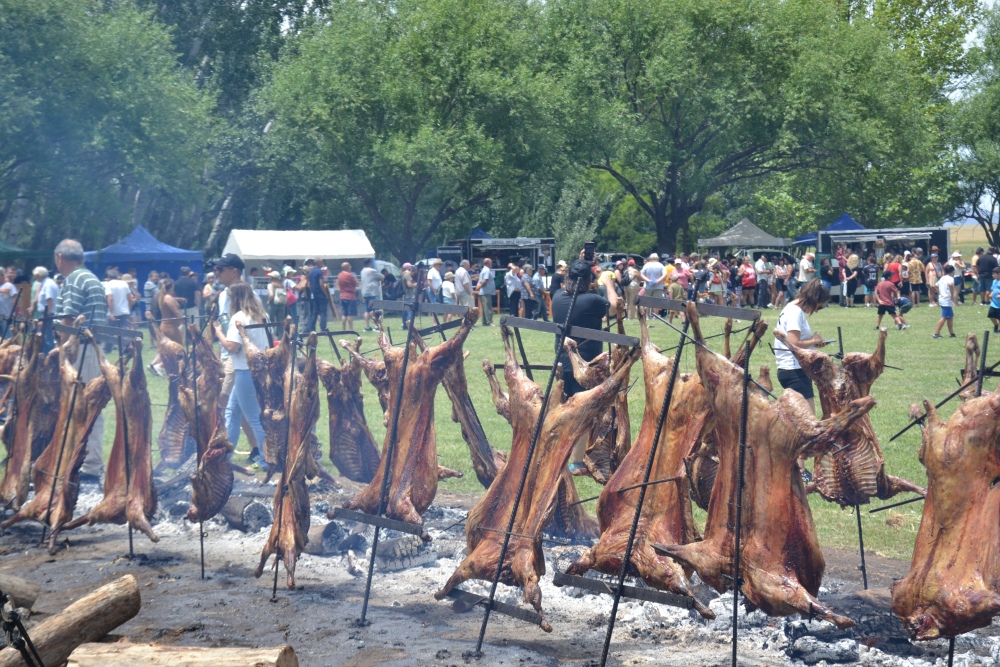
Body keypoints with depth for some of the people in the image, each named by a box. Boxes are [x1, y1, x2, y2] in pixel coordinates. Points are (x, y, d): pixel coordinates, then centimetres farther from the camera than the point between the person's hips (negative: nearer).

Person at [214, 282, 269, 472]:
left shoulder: (239, 318, -15)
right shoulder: (262, 316, 10)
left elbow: (232, 346, -21)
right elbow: (267, 343, 16)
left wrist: (219, 333, -6)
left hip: (246, 372, -9)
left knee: (254, 417, -1)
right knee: (232, 411, 18)